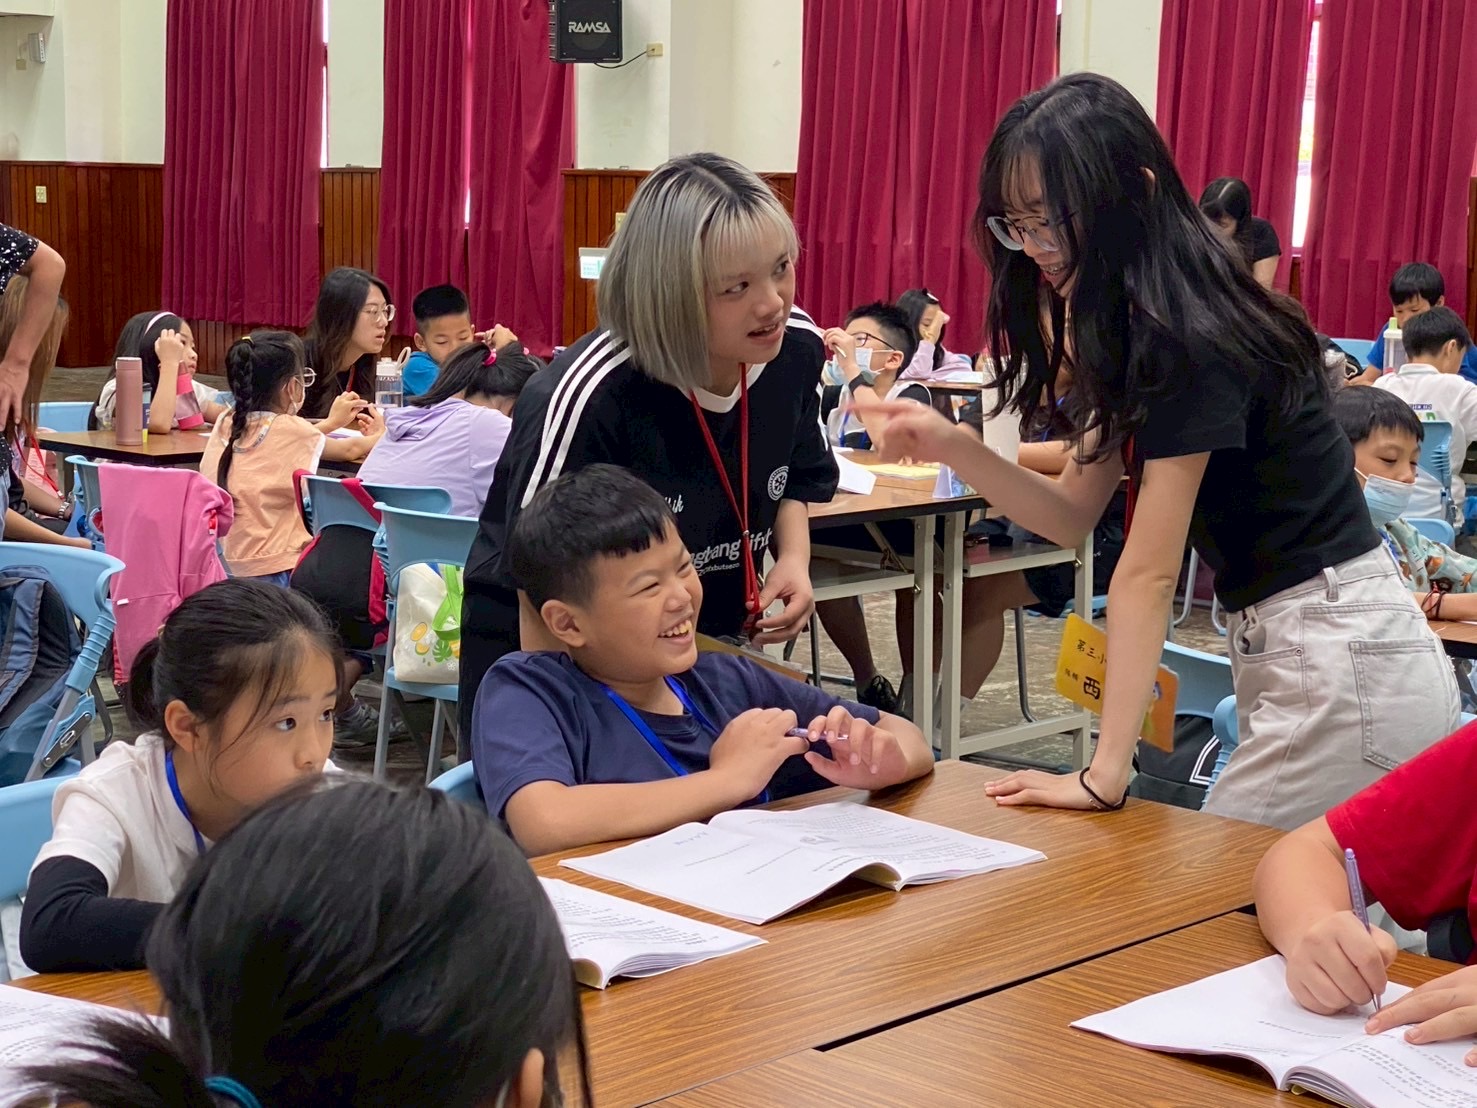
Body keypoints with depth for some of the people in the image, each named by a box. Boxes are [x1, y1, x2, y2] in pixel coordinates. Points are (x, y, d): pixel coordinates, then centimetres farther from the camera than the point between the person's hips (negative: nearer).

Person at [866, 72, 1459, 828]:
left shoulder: (1190, 338, -21)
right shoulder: (1134, 329, 8)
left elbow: (1148, 572, -22)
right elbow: (1073, 516, 10)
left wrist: (1104, 776, -21)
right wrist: (954, 448, -7)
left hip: (1342, 664, -10)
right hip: (1292, 651, 10)